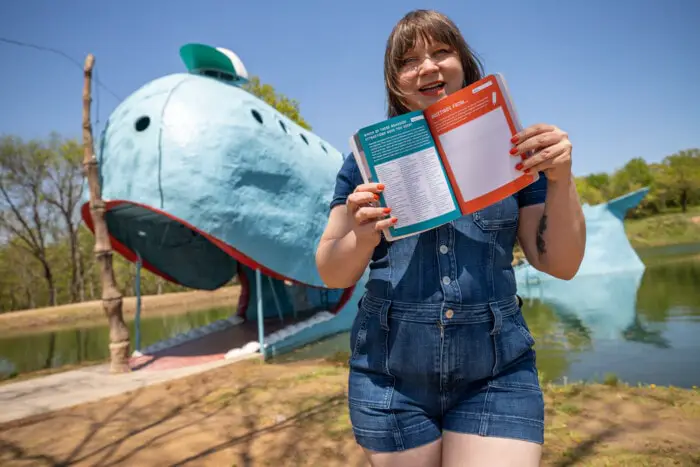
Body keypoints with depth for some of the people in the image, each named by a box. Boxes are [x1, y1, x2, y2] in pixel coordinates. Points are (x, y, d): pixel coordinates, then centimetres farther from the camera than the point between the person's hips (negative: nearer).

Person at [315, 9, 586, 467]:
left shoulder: (512, 151, 3)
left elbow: (561, 264, 2)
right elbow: (332, 274, 0)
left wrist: (561, 180, -14)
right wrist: (362, 239, -21)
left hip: (497, 374, 0)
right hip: (389, 376, 1)